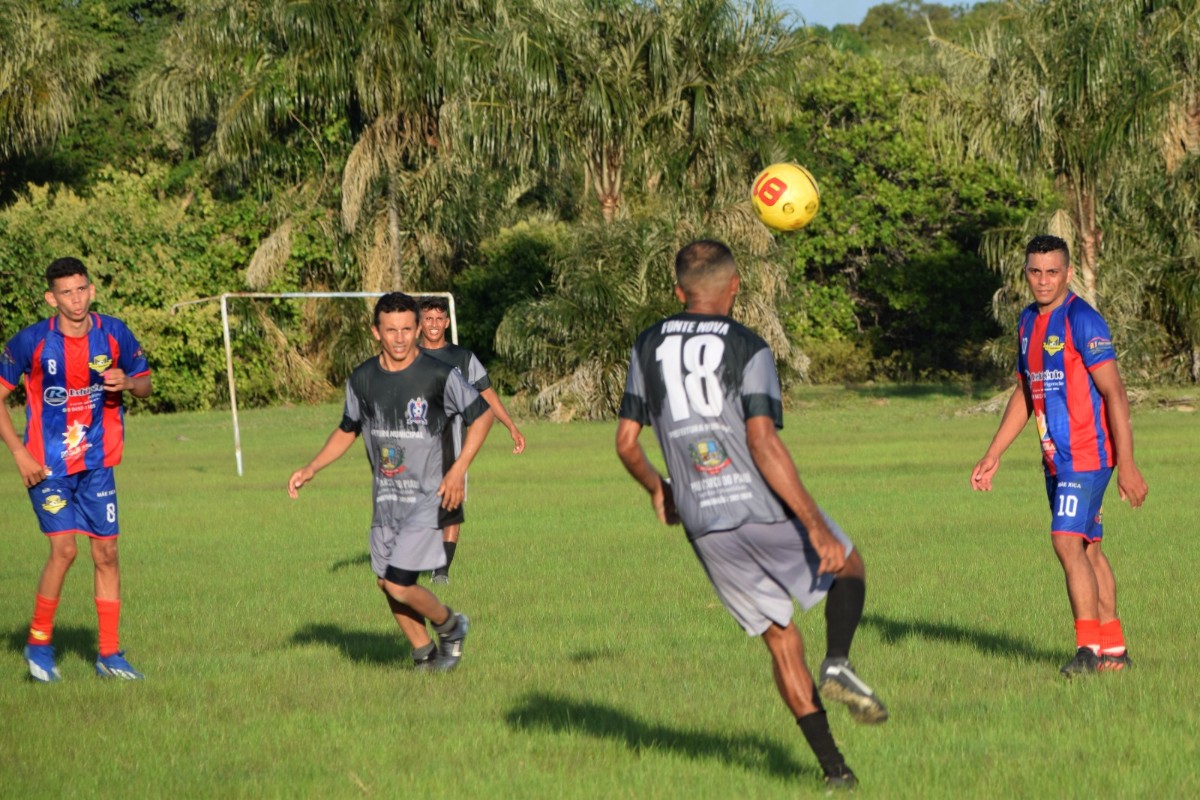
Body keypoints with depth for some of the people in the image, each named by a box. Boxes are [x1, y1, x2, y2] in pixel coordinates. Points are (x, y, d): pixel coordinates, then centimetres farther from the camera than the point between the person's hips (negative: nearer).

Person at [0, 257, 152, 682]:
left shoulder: (114, 334, -4)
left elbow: (144, 384, 9)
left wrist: (128, 383, -16)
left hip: (97, 463, 3)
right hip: (47, 466, -3)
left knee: (106, 553, 3)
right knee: (64, 548, -14)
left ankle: (110, 655, 13)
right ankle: (39, 643, 6)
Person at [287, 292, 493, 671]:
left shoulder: (440, 376, -14)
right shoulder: (362, 379, 0)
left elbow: (482, 416, -4)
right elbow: (348, 430, 16)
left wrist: (458, 469, -13)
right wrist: (311, 469, 5)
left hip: (428, 496, -6)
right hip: (386, 497, 6)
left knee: (399, 585, -14)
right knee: (386, 582, 10)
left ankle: (449, 626, 14)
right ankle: (424, 655, 29)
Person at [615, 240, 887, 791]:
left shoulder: (648, 348, 7)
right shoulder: (748, 349, -8)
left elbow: (626, 442, 9)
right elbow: (763, 444, -18)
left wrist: (658, 490, 30)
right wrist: (816, 526, -17)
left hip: (706, 528, 4)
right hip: (766, 511, -4)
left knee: (780, 639, 13)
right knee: (850, 567, 23)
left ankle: (833, 766, 7)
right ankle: (838, 661, -4)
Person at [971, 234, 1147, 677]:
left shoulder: (1082, 321, -14)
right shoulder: (1028, 322, 12)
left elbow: (1114, 393, -17)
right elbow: (1024, 394, 21)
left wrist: (1126, 465, -20)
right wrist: (992, 456, 19)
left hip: (1087, 455, -8)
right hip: (1057, 458, 8)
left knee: (1068, 541, -17)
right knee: (1086, 548, 11)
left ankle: (1088, 648, -14)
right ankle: (1114, 649, 17)